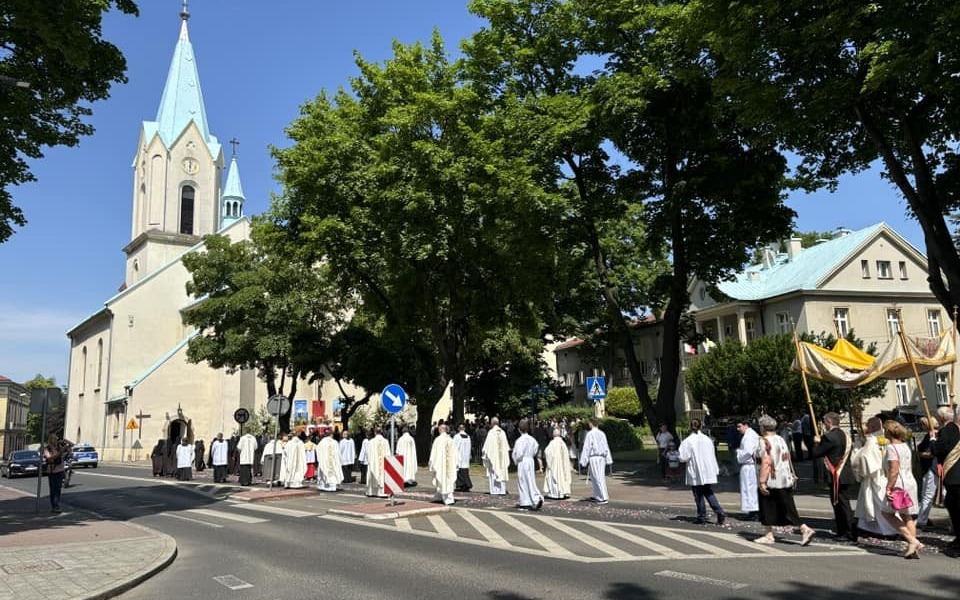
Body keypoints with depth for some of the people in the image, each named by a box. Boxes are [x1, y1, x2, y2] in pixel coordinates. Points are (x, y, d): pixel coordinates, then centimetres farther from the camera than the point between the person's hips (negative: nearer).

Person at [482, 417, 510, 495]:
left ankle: (494, 491, -2)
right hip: (502, 455, 4)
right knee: (502, 472, 8)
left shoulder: (491, 432, -9)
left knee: (493, 472, 1)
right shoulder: (502, 432, 4)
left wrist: (485, 454, 2)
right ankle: (502, 491, 8)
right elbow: (506, 445, 9)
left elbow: (487, 445, -8)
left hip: (493, 455, -4)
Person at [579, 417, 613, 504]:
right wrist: (608, 459, 15)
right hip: (602, 457, 6)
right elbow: (606, 447, 10)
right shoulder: (602, 434, 6)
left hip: (593, 458, -6)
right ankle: (597, 496, 25)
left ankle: (604, 498, -6)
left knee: (598, 478, -3)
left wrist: (583, 461, -7)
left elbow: (586, 448, -11)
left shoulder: (589, 434, -11)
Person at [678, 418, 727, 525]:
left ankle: (701, 517, 12)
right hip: (708, 472, 4)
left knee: (698, 496, 6)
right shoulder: (707, 439, 1)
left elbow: (683, 457, -15)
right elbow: (713, 455, 6)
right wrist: (715, 470, 12)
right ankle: (720, 513, 2)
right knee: (709, 493, 15)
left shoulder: (687, 441, -14)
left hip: (695, 474, -4)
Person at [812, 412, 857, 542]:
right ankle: (840, 531, 24)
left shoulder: (829, 436, -17)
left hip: (837, 476, -9)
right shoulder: (845, 435, 10)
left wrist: (817, 442, 7)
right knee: (839, 503, 16)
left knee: (843, 504, -3)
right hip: (845, 474, 9)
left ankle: (851, 533, 1)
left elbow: (816, 453, -13)